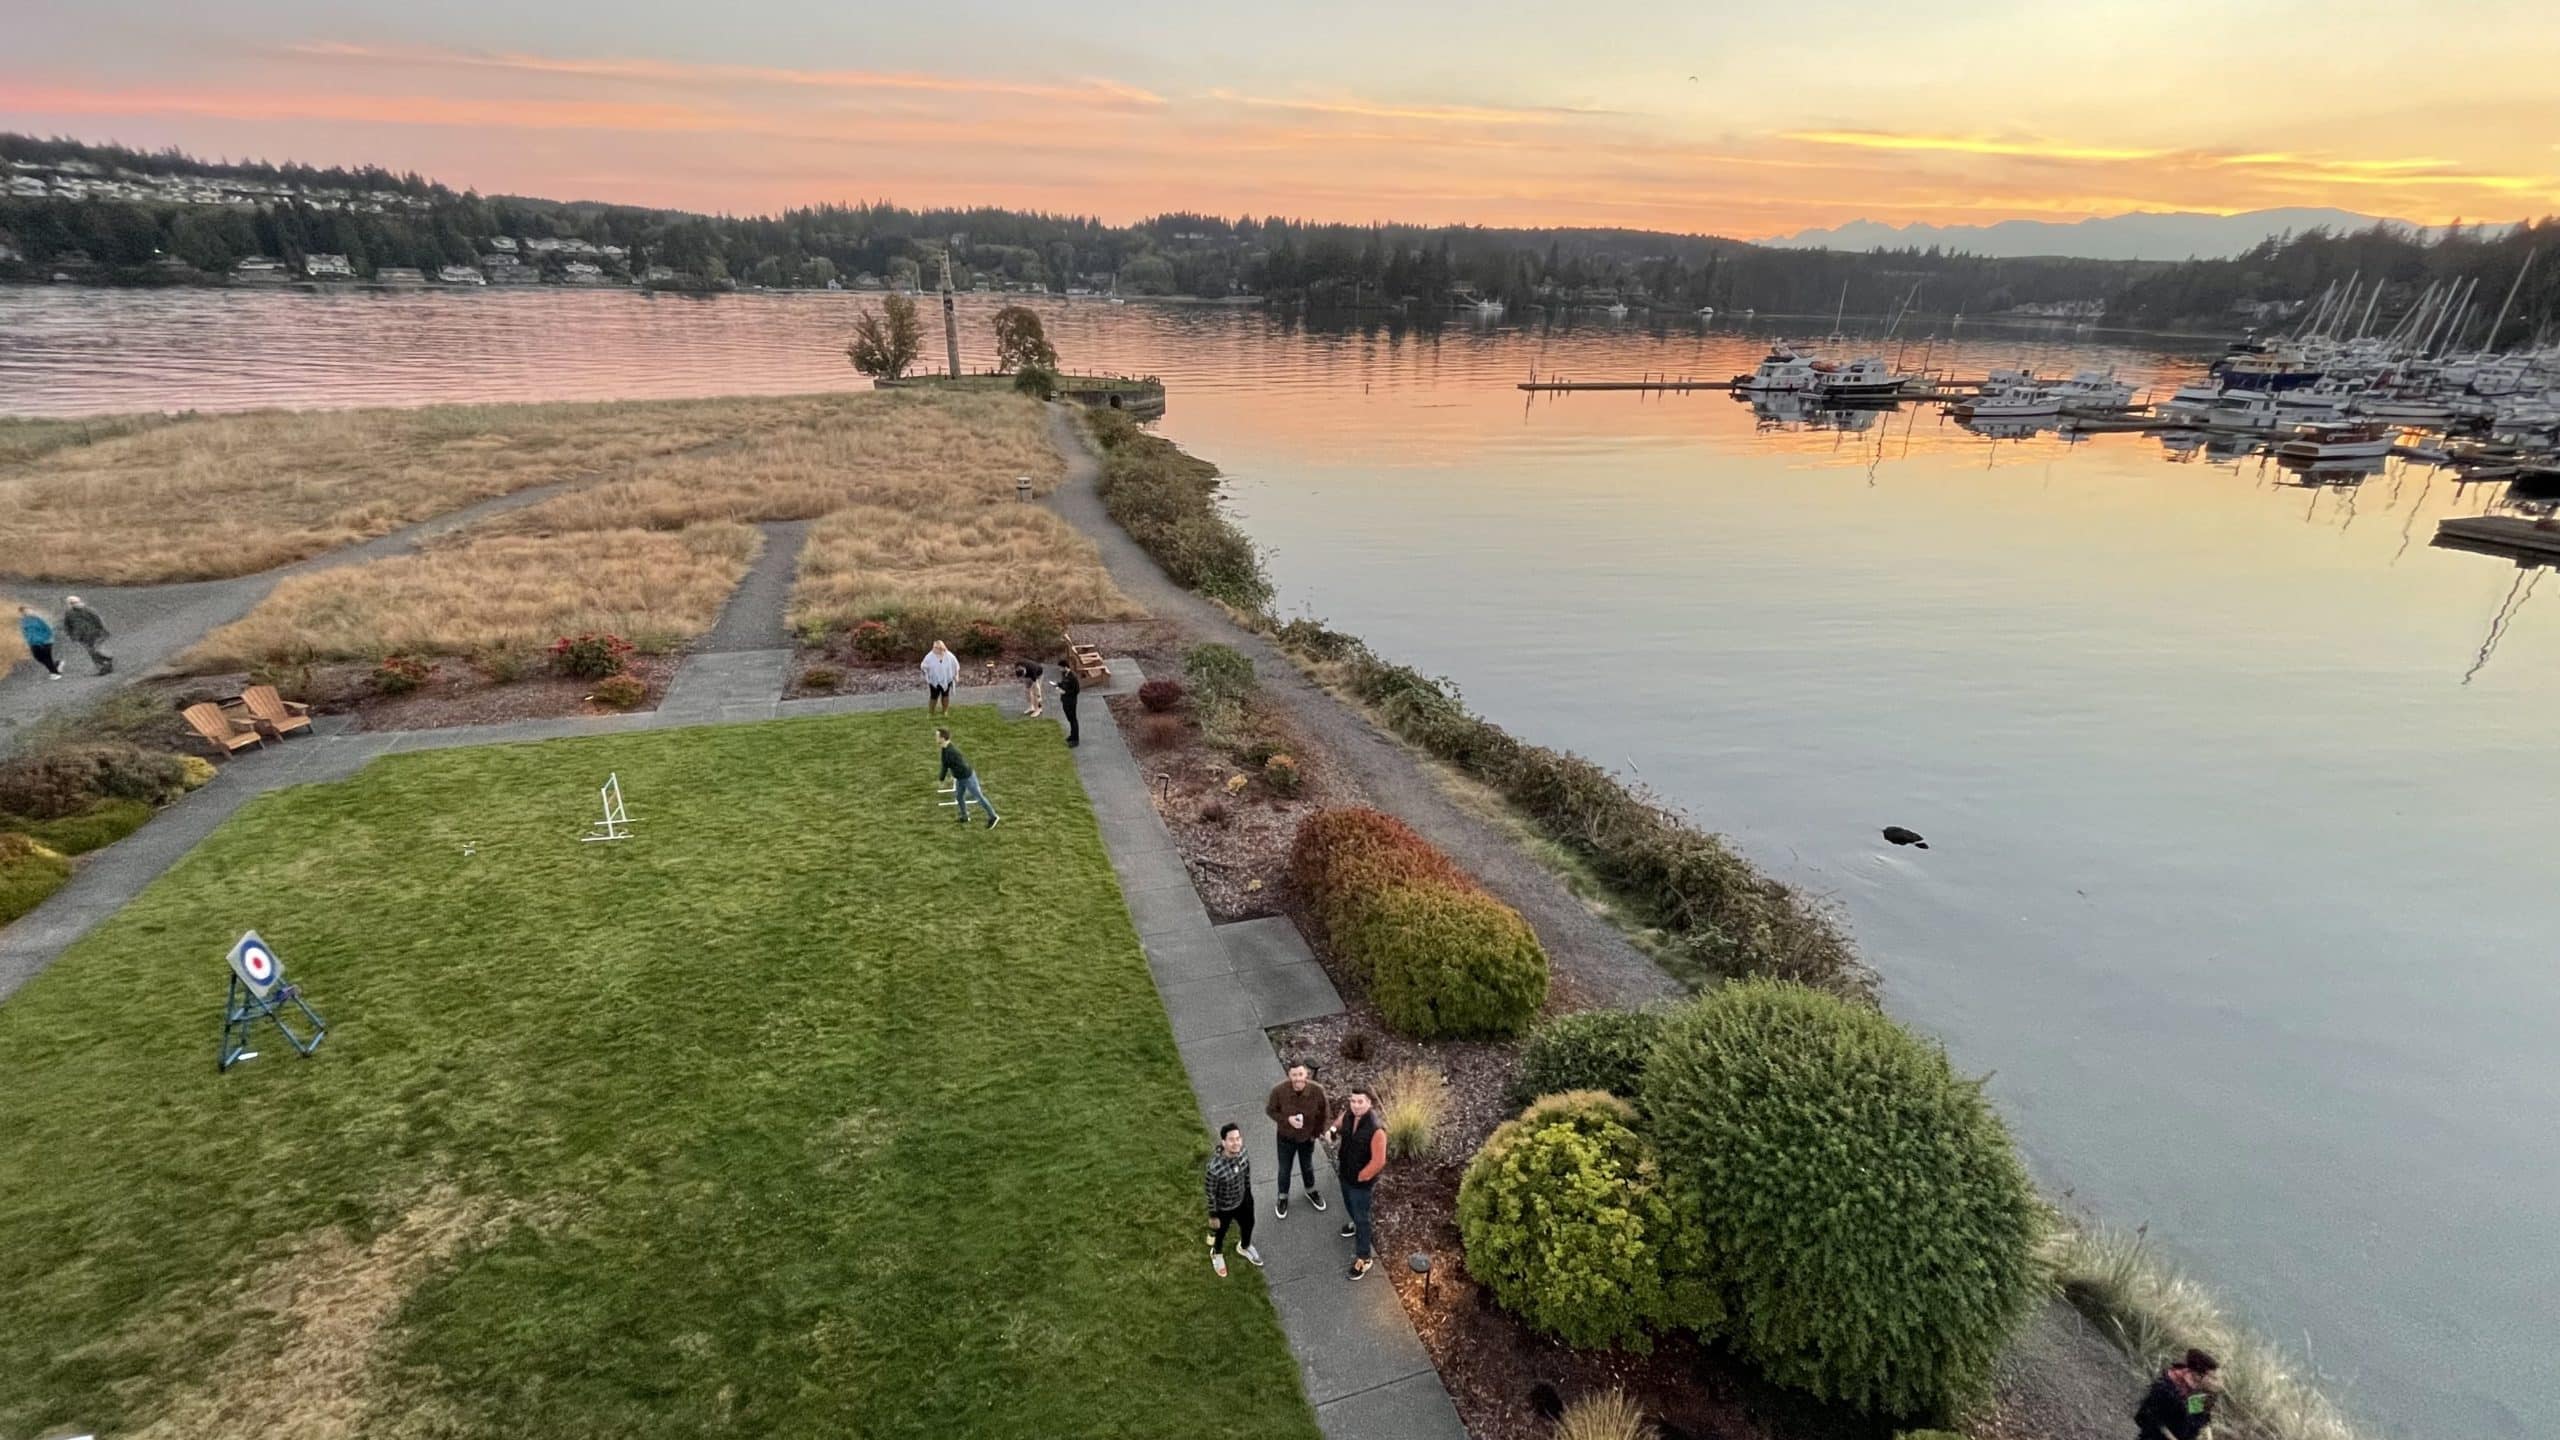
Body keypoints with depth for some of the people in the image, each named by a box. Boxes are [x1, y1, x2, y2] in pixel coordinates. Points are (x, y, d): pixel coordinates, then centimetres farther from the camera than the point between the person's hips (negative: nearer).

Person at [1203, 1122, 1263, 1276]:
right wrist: (1213, 1216, -11)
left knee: (1248, 1225, 31)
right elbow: (1210, 1193, -24)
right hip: (1223, 1208, -5)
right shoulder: (1215, 1168, -41)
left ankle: (1244, 1247, 65)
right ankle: (1217, 1254, 61)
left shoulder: (1241, 1151, -24)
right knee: (1220, 1232, 26)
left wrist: (1248, 1190, 12)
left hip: (1242, 1200, 5)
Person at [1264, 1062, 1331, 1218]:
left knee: (1307, 1166, 28)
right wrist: (1287, 1119, -28)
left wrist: (1317, 1132, -3)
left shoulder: (1317, 1090, -30)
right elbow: (1270, 1110, -13)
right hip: (1286, 1137, -1)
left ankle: (1311, 1191, 57)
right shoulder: (1279, 1090, -32)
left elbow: (1324, 1111, -9)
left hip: (1307, 1136, 1)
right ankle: (1283, 1197, 49)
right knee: (1284, 1169, 22)